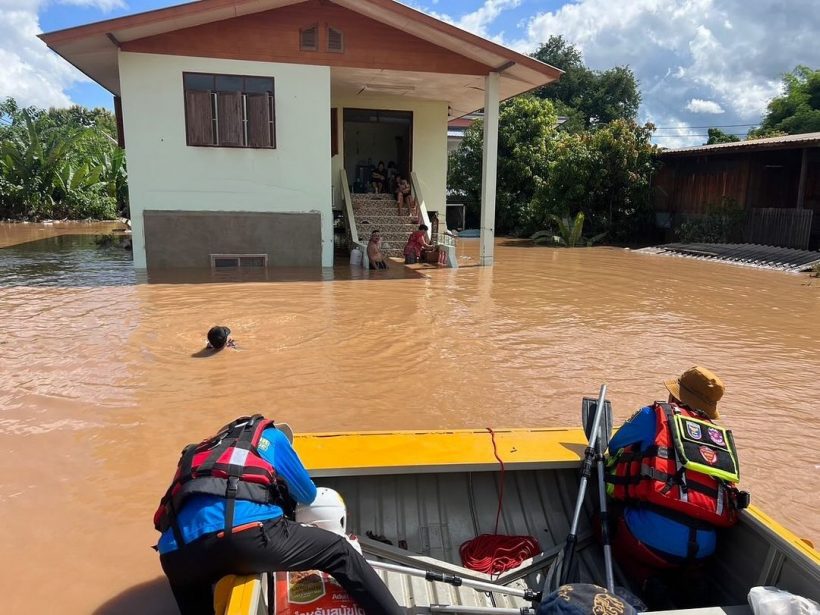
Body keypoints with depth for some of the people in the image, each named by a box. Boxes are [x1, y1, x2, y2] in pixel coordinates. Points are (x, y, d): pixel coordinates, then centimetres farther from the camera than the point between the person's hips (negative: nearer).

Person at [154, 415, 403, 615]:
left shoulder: (199, 450, 39)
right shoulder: (269, 435, 26)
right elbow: (307, 494, 30)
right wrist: (282, 494, 55)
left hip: (179, 550, 6)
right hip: (246, 533, -5)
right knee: (339, 552, 12)